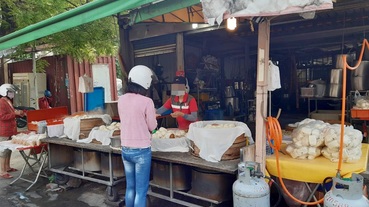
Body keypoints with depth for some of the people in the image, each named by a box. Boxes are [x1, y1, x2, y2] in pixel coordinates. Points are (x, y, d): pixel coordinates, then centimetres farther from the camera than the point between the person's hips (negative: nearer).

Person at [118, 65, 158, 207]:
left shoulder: (121, 99, 0)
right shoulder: (146, 101, -18)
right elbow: (152, 127, -7)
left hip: (125, 149, 6)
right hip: (141, 150, -6)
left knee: (130, 187, 20)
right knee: (141, 191, 8)